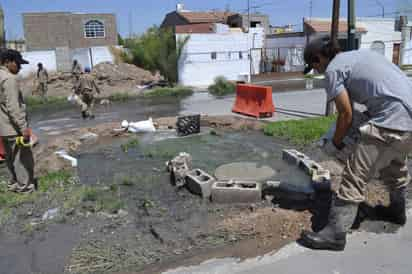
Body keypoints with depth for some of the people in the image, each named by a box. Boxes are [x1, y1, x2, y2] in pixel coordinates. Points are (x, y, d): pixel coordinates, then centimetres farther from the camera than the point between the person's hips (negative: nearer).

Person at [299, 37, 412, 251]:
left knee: (355, 176, -6)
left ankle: (335, 233, -2)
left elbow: (346, 114, -4)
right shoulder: (361, 54, 23)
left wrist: (335, 144, 8)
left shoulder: (333, 69, -3)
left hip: (393, 121, -10)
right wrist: (370, 112, 29)